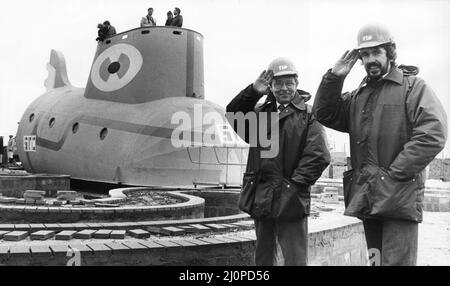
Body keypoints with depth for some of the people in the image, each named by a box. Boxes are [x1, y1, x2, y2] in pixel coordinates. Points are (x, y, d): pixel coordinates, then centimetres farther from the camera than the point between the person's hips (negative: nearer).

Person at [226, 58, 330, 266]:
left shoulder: (307, 115, -2)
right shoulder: (262, 112, 13)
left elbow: (318, 156, -11)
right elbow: (233, 116, 3)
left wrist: (293, 184, -15)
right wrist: (253, 92, -8)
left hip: (290, 201, -5)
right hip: (261, 200, 5)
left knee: (295, 259, 2)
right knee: (263, 258, 18)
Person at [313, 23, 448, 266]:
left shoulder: (413, 86, -1)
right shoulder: (358, 96, 17)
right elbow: (325, 114, 10)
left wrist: (394, 173, -16)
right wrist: (334, 78, -1)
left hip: (399, 197, -6)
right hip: (366, 198, 6)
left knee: (396, 260, -5)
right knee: (375, 260, 15)